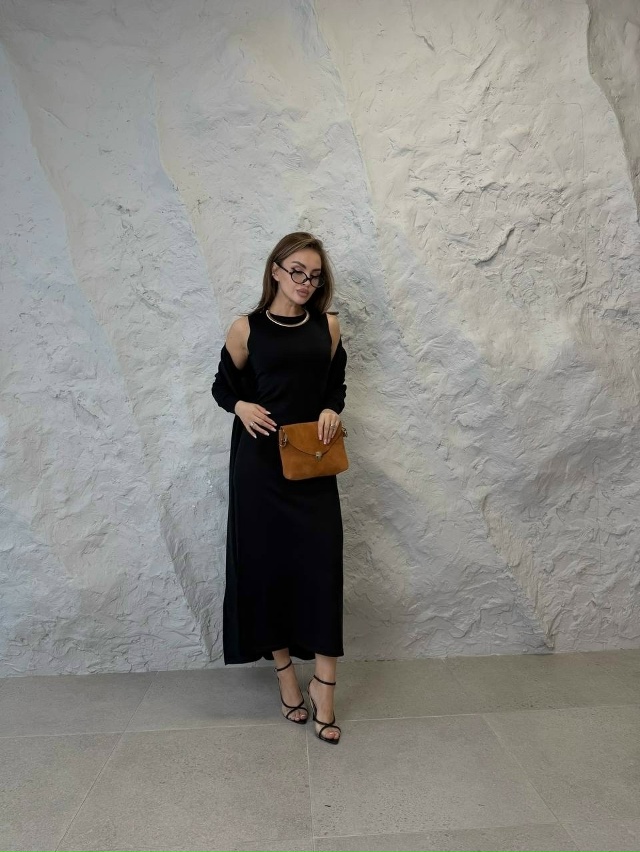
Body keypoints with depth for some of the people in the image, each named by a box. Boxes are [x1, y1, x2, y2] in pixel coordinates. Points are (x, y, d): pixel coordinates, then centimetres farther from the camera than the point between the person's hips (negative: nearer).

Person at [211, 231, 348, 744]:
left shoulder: (328, 326, 5)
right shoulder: (247, 329, 0)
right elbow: (223, 386, 8)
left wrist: (332, 410, -7)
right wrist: (241, 407, -13)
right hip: (260, 462, -1)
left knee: (321, 566, -3)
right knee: (267, 563, 7)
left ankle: (323, 685, 10)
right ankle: (285, 671, 26)